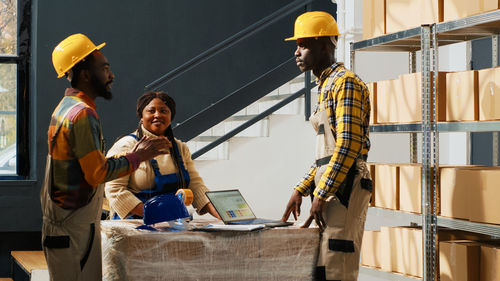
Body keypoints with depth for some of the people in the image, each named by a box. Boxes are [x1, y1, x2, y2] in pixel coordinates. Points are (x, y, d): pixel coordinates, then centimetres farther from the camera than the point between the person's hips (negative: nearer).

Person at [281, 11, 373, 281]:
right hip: (330, 190, 10)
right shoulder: (325, 86, 21)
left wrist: (321, 196, -19)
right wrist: (300, 190, 18)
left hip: (344, 188, -10)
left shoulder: (345, 83, -10)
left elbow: (348, 147, -18)